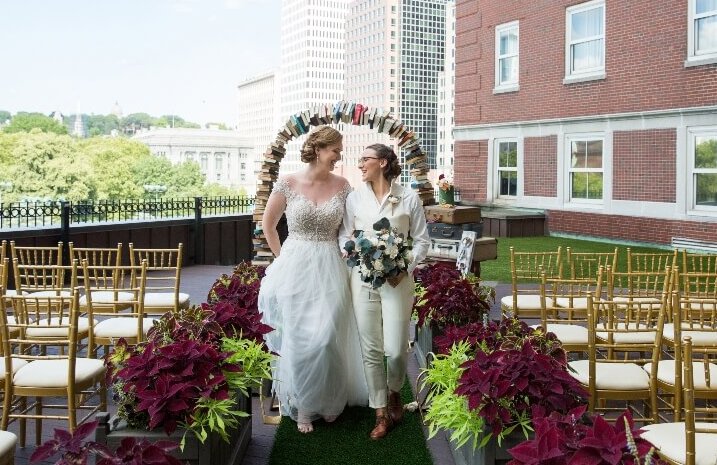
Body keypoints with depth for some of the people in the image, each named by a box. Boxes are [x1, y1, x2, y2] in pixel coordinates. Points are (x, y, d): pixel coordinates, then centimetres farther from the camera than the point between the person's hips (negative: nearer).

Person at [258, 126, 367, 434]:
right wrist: (284, 257, 6)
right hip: (295, 269, -1)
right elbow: (268, 224, 7)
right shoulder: (288, 184, -4)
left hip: (330, 270, 1)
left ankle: (328, 402, 22)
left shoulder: (342, 186, 1)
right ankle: (302, 407, 22)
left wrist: (343, 256, 3)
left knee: (325, 338, -1)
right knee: (297, 339, 5)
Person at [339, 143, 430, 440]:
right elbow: (344, 237, 10)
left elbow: (421, 241, 3)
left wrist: (405, 269, -11)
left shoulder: (409, 198, 0)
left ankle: (394, 392, 30)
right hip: (363, 278, 2)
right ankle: (381, 413, 18)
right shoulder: (355, 198, 6)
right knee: (371, 349, 3)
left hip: (398, 279, -2)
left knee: (396, 348, -3)